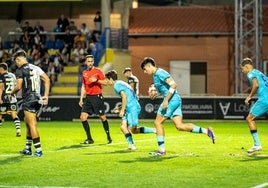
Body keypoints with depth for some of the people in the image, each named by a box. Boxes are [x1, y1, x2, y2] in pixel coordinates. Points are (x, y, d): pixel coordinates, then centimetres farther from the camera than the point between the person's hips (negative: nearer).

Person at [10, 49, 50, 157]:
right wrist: (46, 95, 9)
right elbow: (47, 80, 8)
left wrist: (12, 93, 6)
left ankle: (38, 150, -11)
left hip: (28, 100, -8)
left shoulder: (20, 70, -8)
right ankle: (28, 148, 27)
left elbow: (19, 86, -14)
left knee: (32, 125, -7)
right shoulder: (36, 68, 13)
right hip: (37, 99, 8)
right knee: (27, 122, 20)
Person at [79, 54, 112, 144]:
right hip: (88, 97, 5)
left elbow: (105, 82, -6)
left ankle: (108, 137, 13)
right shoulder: (84, 73, 13)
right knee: (83, 117, -6)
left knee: (102, 117, -1)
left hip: (97, 97, -5)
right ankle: (89, 139, 2)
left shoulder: (97, 71, -2)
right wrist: (81, 99, 13)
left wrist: (96, 80, -20)